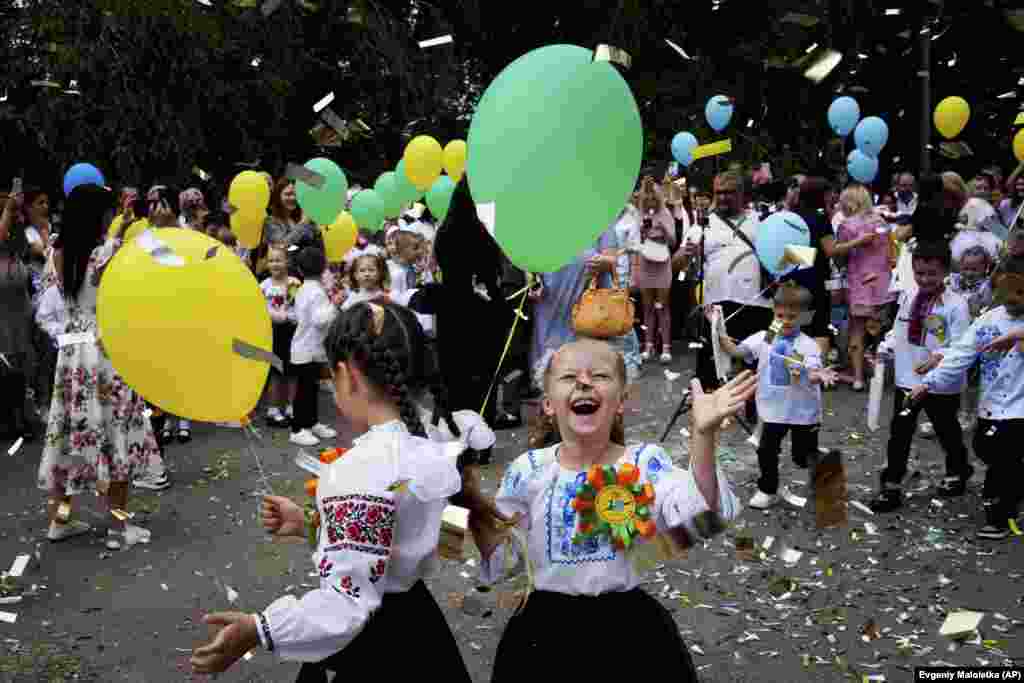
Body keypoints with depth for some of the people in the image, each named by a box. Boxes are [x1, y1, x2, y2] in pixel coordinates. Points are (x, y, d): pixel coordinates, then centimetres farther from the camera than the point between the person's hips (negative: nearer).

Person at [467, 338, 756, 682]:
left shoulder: (644, 462, -8)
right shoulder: (528, 469, -4)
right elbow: (499, 560, -1)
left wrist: (703, 436, -36)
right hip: (545, 625, 1)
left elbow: (699, 520, -25)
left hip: (629, 622, 0)